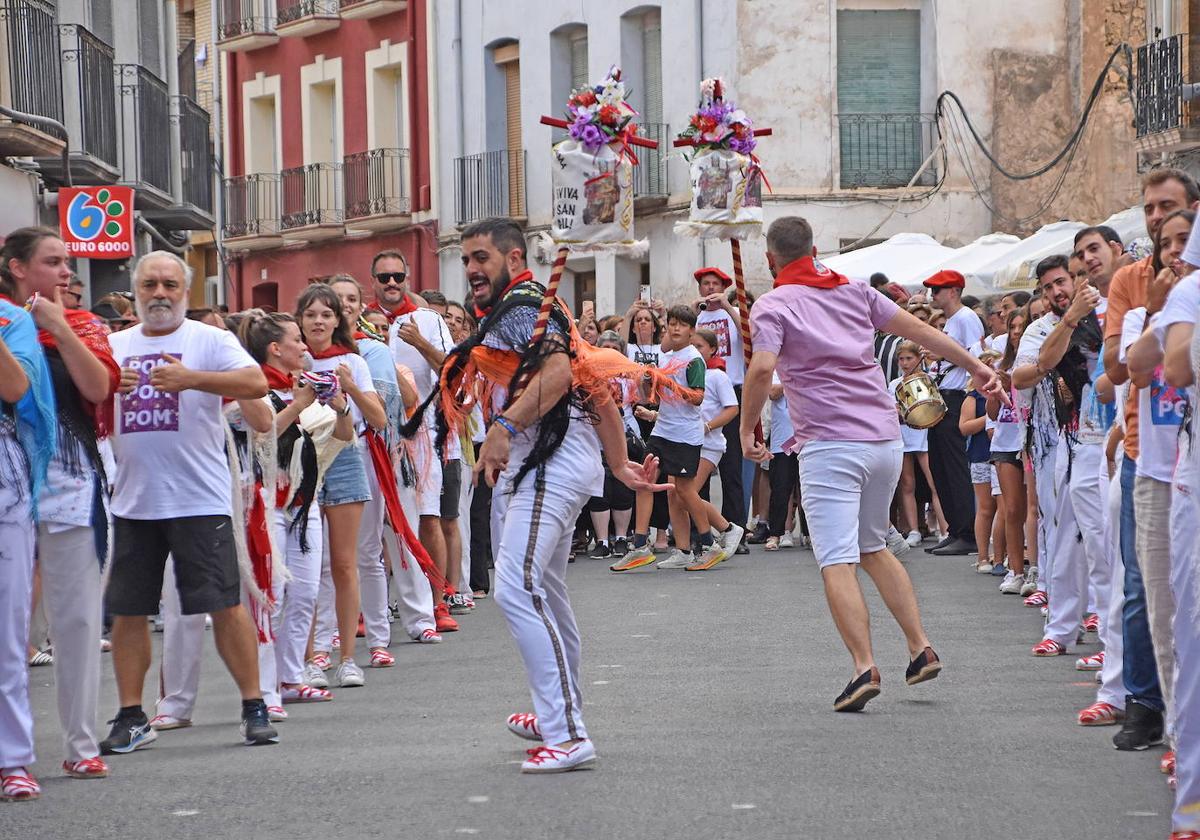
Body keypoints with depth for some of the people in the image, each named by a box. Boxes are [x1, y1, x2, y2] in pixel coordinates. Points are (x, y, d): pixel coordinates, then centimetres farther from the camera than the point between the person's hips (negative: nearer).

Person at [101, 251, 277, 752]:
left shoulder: (210, 340, 0)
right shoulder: (115, 346, 13)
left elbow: (256, 384, -15)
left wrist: (192, 378, -27)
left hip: (200, 499, -4)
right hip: (133, 500, 4)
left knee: (225, 604, -4)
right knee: (127, 611, 6)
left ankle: (254, 707, 4)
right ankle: (131, 717, 14)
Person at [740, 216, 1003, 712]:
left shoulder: (772, 306, -2)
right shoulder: (854, 290, 14)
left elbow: (762, 369, -17)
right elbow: (918, 329, 15)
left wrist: (747, 432, -5)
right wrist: (976, 367, 23)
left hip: (828, 445, -6)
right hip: (884, 436, 6)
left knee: (837, 562, -8)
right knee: (874, 548, 22)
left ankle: (864, 667, -20)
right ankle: (920, 649, 16)